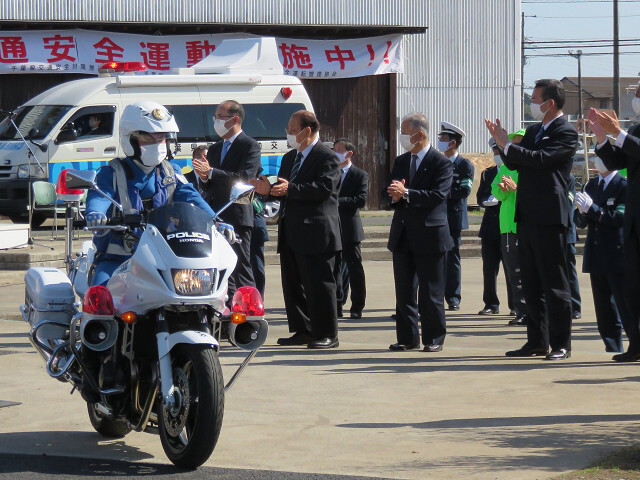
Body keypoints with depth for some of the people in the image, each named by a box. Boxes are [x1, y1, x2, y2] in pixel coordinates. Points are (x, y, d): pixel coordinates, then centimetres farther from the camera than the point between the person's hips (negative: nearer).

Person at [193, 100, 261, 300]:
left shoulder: (250, 146, -4)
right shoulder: (215, 149, 20)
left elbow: (244, 178, -18)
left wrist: (210, 172, -19)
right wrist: (204, 178, -2)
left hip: (237, 218, -8)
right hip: (216, 217, 8)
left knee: (242, 268, -7)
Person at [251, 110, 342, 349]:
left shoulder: (327, 157, -8)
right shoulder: (289, 158, 20)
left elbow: (324, 188, -21)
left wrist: (290, 189, -24)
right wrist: (269, 190, -1)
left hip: (316, 233, -9)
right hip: (291, 235, 9)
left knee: (318, 285, -5)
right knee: (292, 284, 12)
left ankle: (327, 334, 0)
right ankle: (302, 330, 20)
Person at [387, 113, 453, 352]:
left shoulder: (441, 163, -7)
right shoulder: (400, 162, 14)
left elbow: (437, 196, -18)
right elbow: (391, 194, 13)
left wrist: (406, 194, -23)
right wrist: (394, 195, -11)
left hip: (430, 234, -6)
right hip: (403, 234, 6)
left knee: (431, 292, 0)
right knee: (404, 290, 8)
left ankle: (434, 338, 9)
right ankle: (407, 337, 15)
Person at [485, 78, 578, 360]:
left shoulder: (566, 133, -9)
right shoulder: (533, 130, 18)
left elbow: (541, 158, -22)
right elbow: (514, 164, 16)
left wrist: (507, 145, -15)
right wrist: (503, 143, 0)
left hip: (549, 217, -9)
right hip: (527, 216, 9)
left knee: (554, 283, -5)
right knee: (531, 283, 11)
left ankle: (561, 344, 0)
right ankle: (537, 341, 16)